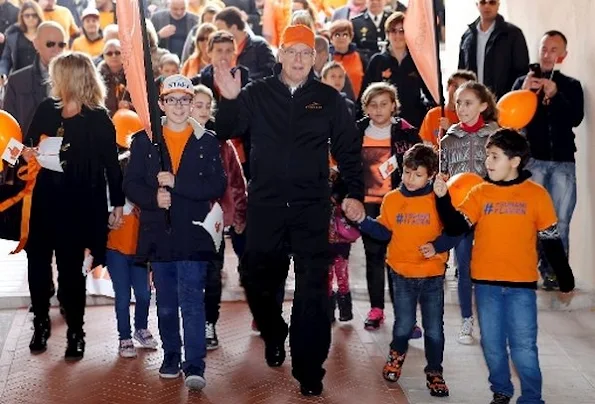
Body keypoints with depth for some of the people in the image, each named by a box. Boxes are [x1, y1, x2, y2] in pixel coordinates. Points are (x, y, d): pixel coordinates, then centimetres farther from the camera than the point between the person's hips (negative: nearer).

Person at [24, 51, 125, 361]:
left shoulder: (98, 119, -8)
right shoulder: (47, 109, 4)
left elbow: (111, 163, -6)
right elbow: (29, 143, 15)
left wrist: (118, 203, -6)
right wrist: (29, 152, -6)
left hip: (81, 204, -4)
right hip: (46, 199, 4)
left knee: (72, 269, 3)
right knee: (37, 262, 7)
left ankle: (75, 332, 19)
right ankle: (41, 324, 27)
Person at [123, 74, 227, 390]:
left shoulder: (207, 142, 3)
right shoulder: (144, 140, 7)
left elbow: (217, 186, -6)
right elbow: (131, 184, 4)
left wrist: (176, 183, -16)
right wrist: (153, 197, -16)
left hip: (193, 234, -2)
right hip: (158, 234, 3)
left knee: (192, 299, -9)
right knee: (165, 303, 12)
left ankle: (195, 365, -6)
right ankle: (171, 356, 26)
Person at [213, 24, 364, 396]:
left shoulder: (329, 98, 4)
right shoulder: (257, 93, 4)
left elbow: (348, 149, 6)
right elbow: (228, 131, -2)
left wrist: (355, 193, -2)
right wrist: (229, 99, -20)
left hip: (312, 206, -1)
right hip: (265, 204, 1)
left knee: (313, 288, -2)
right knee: (257, 278, 8)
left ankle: (309, 370, 7)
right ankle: (274, 335, 37)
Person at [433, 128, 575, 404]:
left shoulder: (536, 194, -3)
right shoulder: (480, 192, 2)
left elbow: (551, 241, 1)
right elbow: (456, 228, -5)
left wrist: (565, 281, 4)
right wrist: (443, 198, -19)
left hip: (521, 284, -2)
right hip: (486, 282, 3)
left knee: (523, 347, 1)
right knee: (492, 344, 13)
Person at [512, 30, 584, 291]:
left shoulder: (571, 86, 13)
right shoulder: (523, 81, 10)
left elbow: (576, 118, -3)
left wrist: (555, 95, -17)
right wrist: (524, 92, -16)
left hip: (563, 161, 1)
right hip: (532, 159, -1)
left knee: (560, 220, -2)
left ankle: (554, 271, 3)